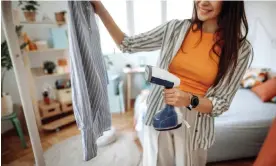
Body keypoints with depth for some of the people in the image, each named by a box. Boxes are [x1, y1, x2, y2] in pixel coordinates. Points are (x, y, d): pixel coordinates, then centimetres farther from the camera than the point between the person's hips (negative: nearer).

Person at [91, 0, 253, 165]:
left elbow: (221, 104, -7)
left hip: (194, 124, 0)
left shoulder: (241, 49, -8)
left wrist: (190, 100, -27)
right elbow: (127, 44, -2)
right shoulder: (176, 28, -6)